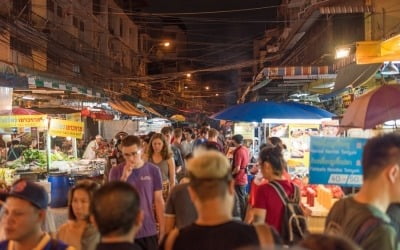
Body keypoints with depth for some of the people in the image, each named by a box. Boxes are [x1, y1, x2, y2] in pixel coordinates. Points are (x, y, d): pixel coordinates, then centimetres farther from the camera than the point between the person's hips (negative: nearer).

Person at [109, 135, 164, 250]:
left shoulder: (153, 170, -3)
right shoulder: (116, 171, -3)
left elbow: (159, 201, 1)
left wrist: (162, 230, 1)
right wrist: (124, 177, -19)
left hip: (149, 232, 0)